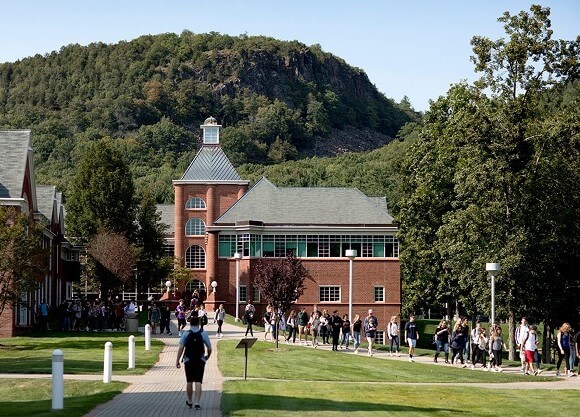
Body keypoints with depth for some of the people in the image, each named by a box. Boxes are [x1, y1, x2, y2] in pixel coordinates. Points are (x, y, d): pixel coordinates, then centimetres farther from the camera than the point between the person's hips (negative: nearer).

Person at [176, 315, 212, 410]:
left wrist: (177, 360, -6)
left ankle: (189, 401, 29)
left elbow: (181, 348, -9)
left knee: (189, 382, 14)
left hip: (188, 360, 0)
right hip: (200, 361, 0)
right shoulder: (203, 334, -3)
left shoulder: (186, 334, -5)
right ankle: (197, 403, -10)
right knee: (198, 382, -2)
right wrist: (207, 356, 19)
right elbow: (209, 348, 0)